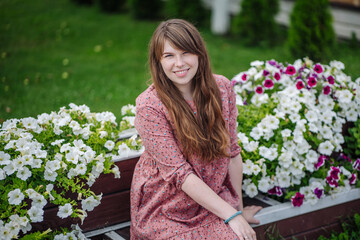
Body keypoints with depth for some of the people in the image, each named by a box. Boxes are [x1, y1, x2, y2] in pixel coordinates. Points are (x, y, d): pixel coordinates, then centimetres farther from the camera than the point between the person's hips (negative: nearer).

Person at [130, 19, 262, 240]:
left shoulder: (221, 88, -4)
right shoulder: (149, 107, -17)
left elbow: (232, 152, 4)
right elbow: (180, 173, -19)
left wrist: (239, 207, 6)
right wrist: (231, 215, -20)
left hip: (214, 200, 4)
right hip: (166, 209, -3)